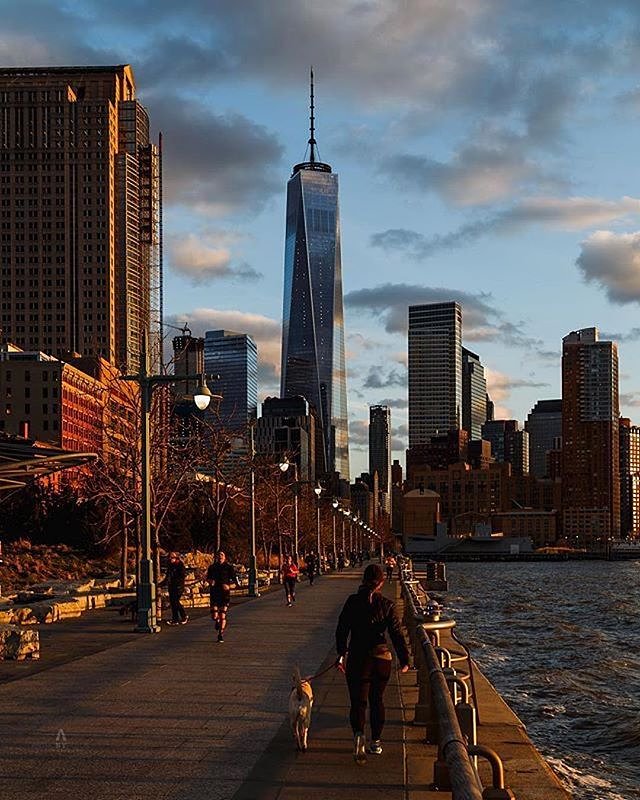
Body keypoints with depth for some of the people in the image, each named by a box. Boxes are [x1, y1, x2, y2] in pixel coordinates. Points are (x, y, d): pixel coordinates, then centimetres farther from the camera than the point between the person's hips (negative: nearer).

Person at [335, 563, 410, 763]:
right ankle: (375, 742, 25)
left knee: (358, 701, 2)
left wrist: (341, 654, 8)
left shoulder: (352, 602, -6)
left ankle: (358, 734, -25)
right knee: (377, 701, 17)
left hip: (357, 659, -1)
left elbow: (342, 629, -2)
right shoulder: (387, 605, -7)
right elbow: (397, 634, -8)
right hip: (382, 659, 1)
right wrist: (404, 660, -2)